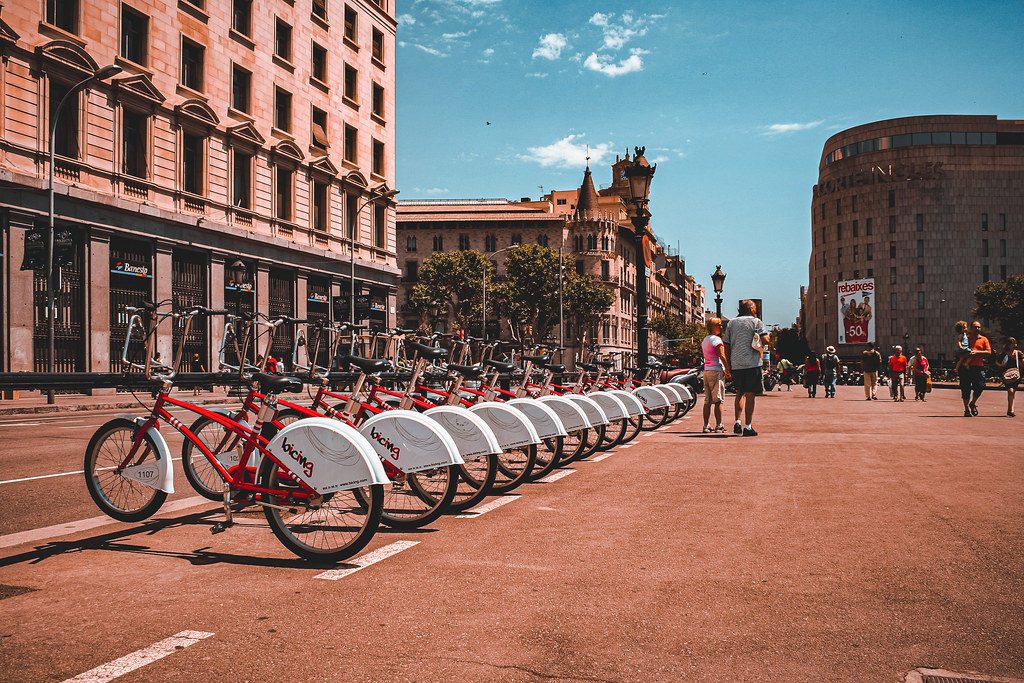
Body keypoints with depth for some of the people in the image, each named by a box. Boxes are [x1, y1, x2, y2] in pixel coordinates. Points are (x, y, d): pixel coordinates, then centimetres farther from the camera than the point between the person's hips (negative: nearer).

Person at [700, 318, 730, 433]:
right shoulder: (716, 339, -9)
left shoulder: (705, 340, 17)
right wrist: (728, 370, -12)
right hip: (717, 370, -8)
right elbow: (722, 356, -15)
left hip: (706, 370, 8)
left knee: (707, 401, 6)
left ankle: (706, 426, 5)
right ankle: (719, 425, -3)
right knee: (718, 400, -4)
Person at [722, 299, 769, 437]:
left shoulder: (731, 323, 12)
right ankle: (748, 427, 0)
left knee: (740, 393, 19)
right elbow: (765, 341, -11)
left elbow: (726, 346, 10)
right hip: (752, 363, -4)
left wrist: (729, 364, 15)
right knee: (750, 395, -1)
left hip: (735, 364, 4)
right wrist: (761, 344, 12)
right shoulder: (756, 322, 1)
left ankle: (737, 422, 8)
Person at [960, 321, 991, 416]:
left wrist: (977, 352, -11)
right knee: (965, 388, 0)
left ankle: (972, 403, 18)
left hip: (979, 366, 0)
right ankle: (967, 409, 11)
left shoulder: (984, 339, 11)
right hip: (966, 366, 0)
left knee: (980, 387, -8)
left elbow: (989, 352, 2)